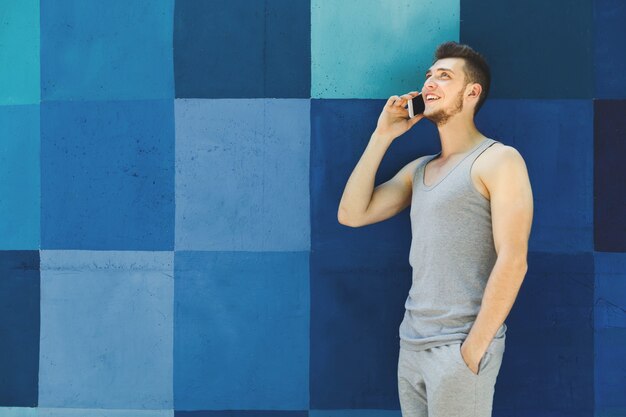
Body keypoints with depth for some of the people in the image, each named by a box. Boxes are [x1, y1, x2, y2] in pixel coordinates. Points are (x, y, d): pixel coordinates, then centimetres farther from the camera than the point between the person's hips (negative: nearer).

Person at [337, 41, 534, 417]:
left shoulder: (499, 159, -8)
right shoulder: (418, 169, 14)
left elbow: (512, 262, -15)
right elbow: (352, 214, 6)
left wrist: (473, 349, -17)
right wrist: (382, 136, 4)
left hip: (459, 347, -7)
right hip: (412, 343, 7)